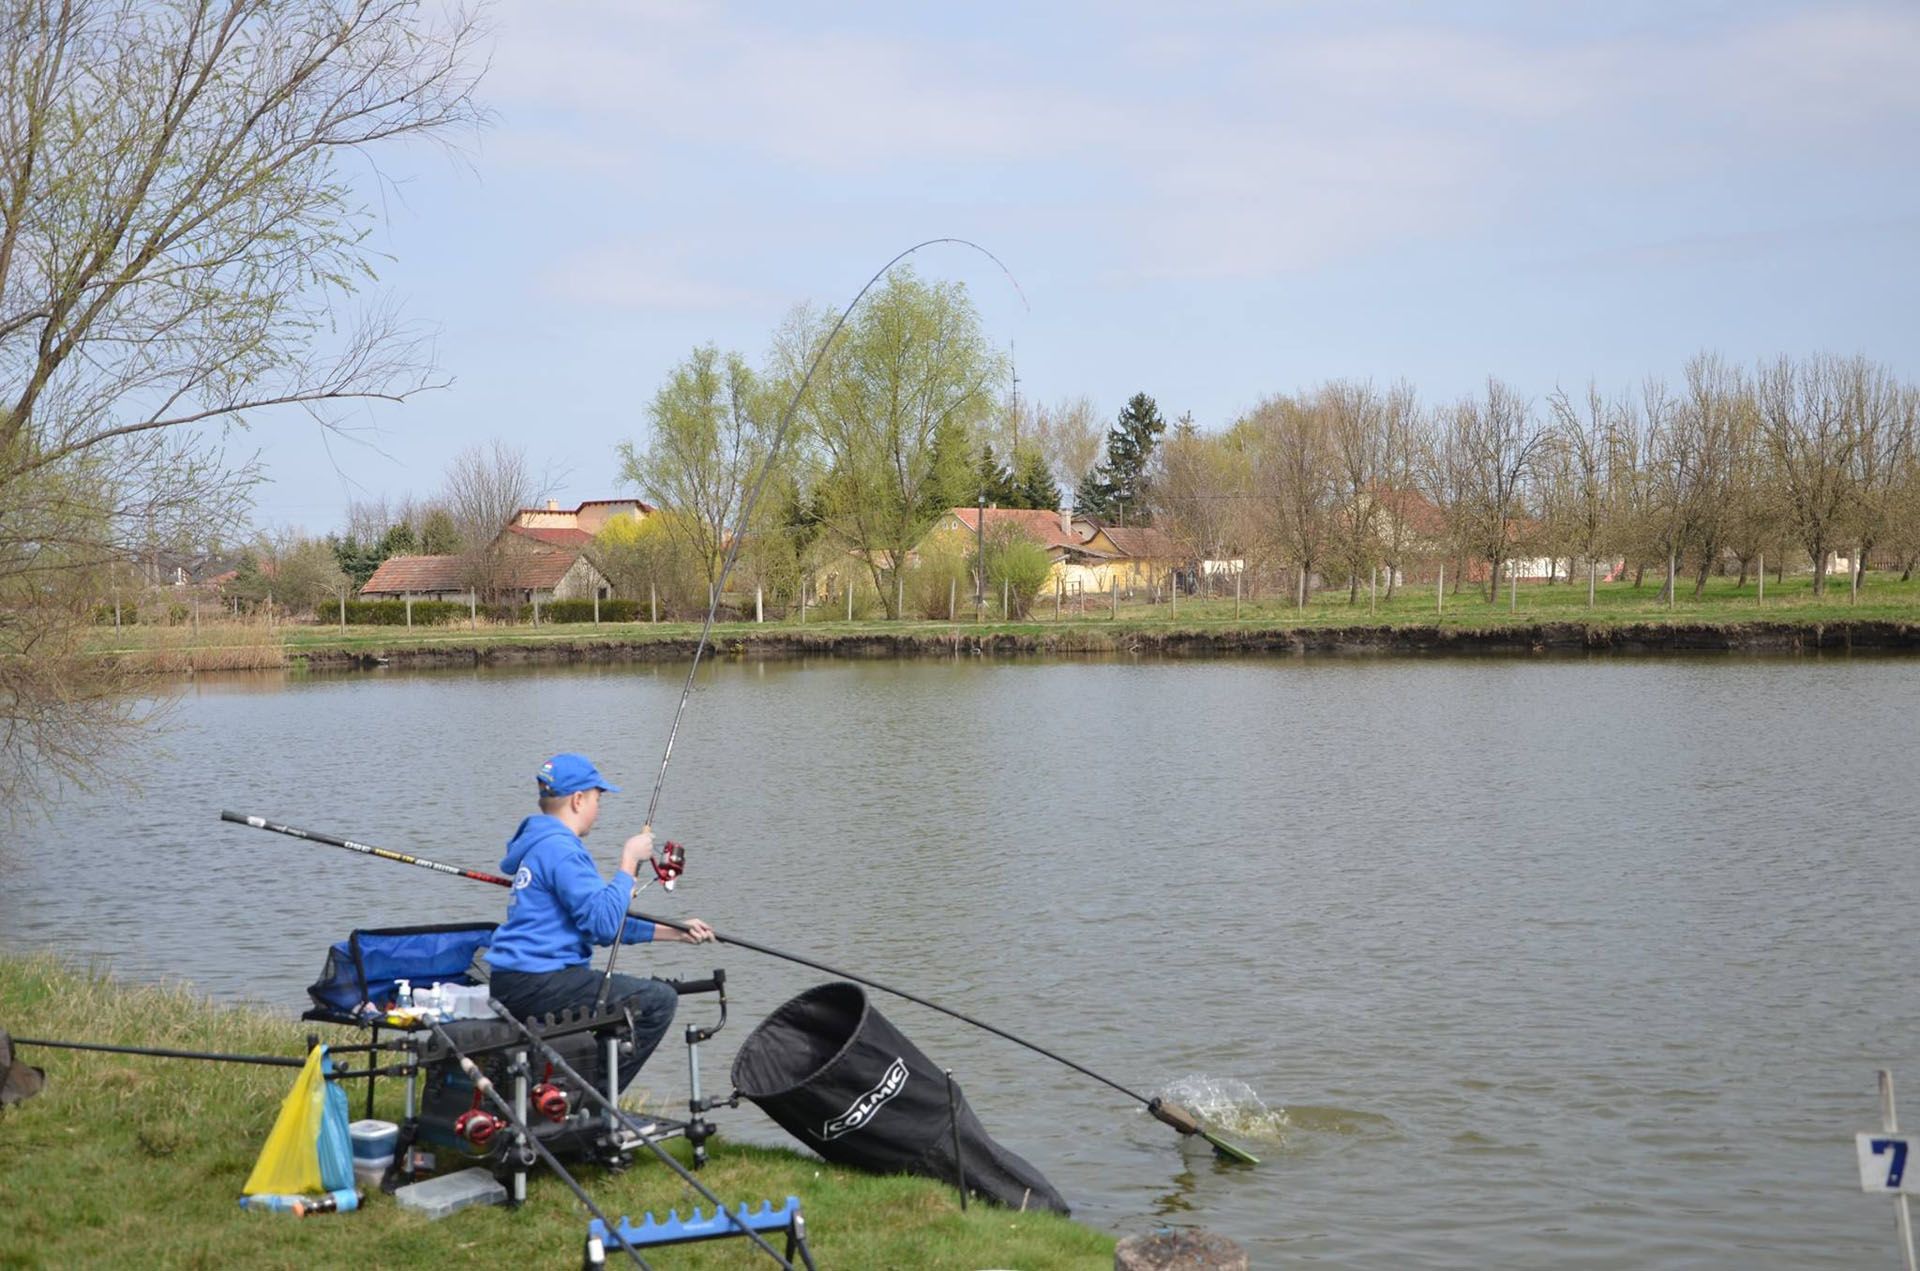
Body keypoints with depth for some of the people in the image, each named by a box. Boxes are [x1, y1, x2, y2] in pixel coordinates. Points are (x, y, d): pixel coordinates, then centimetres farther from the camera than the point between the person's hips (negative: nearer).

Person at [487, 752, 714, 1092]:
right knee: (658, 999, -11)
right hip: (535, 984, -11)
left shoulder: (540, 845, 19)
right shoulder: (560, 849, -13)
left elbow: (603, 925, 22)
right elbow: (604, 921, -21)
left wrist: (671, 932, 19)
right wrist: (629, 861, -10)